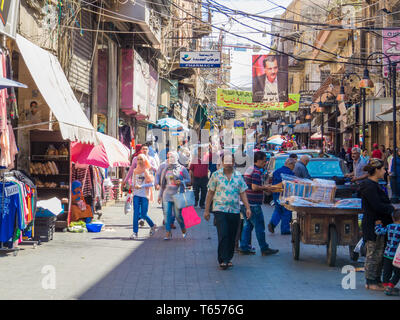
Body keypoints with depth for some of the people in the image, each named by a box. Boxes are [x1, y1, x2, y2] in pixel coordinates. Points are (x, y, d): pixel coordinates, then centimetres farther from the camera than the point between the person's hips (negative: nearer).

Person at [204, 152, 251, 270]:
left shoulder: (238, 176, 8)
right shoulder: (216, 175, 2)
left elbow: (242, 193, 10)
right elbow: (210, 193, 4)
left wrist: (248, 208, -1)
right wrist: (206, 210, 2)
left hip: (235, 211, 3)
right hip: (220, 210, -3)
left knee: (232, 237, 7)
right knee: (223, 235, -12)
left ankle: (229, 258, 20)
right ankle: (223, 260, -7)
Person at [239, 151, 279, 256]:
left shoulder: (249, 169, 15)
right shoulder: (256, 172, -16)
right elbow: (254, 187, -23)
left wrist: (262, 187, 18)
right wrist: (264, 188, -7)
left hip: (245, 203, 10)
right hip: (253, 204, -9)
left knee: (247, 225, 13)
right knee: (259, 226, -1)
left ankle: (244, 247, 13)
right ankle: (264, 249, 6)